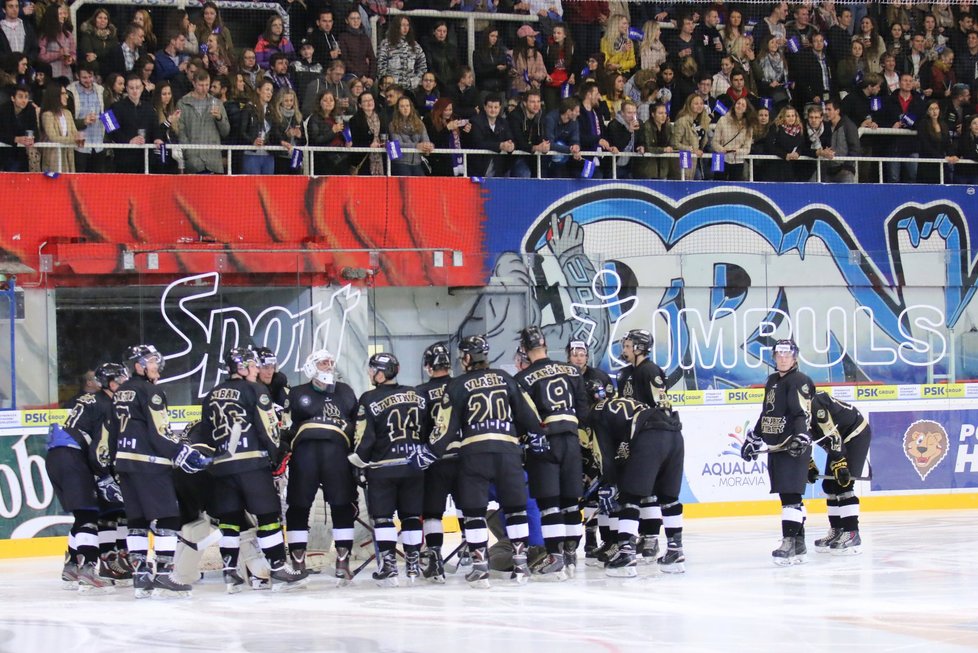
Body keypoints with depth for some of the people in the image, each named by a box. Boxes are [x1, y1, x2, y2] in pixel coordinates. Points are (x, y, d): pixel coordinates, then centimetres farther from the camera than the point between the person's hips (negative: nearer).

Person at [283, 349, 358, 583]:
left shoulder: (345, 392, 23)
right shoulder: (297, 394, 19)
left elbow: (359, 423, 26)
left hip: (336, 452, 1)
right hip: (304, 451, -1)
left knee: (343, 506, -4)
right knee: (298, 506, -3)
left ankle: (343, 561, 0)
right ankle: (297, 561, -1)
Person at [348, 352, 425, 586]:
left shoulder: (370, 399, -9)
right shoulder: (416, 396, 7)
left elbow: (365, 438, -10)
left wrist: (359, 461, 5)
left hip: (383, 468, -4)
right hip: (414, 467, 4)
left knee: (383, 516, 3)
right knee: (412, 515, 11)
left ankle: (388, 567, -4)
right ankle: (413, 566, 10)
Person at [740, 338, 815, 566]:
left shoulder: (799, 381, -9)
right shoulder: (772, 381, 19)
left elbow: (803, 413, -21)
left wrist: (802, 436, -34)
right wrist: (753, 437, 30)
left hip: (794, 448, -9)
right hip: (775, 447, 9)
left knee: (791, 495, -13)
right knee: (786, 495, 11)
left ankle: (790, 544, -18)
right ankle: (799, 544, 17)